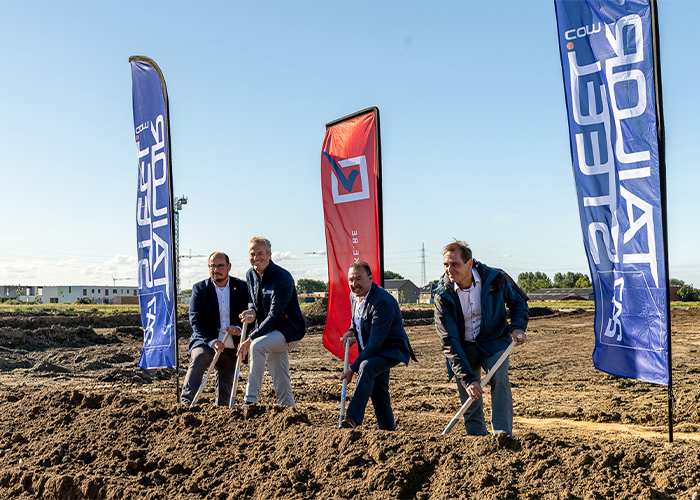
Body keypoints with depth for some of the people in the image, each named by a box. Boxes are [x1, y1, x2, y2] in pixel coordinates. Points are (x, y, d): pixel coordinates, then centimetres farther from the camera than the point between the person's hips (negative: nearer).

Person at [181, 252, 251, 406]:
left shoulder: (242, 287, 3)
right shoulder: (200, 288, 0)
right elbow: (195, 319, -7)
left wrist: (240, 328, -17)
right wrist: (211, 341, -21)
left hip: (231, 348, 2)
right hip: (205, 343, -2)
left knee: (225, 389, 7)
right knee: (197, 359, -32)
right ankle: (185, 403, -35)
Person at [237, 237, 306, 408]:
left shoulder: (283, 278, -21)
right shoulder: (251, 275, 3)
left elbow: (275, 315, -25)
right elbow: (252, 300, 18)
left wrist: (250, 340, -29)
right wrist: (252, 310, -8)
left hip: (289, 330, -7)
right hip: (270, 333, 7)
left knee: (257, 346, -30)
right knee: (280, 383, 8)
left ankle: (251, 400, -27)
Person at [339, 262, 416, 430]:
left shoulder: (382, 302, -27)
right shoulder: (354, 296, 0)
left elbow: (375, 343, -28)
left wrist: (352, 368, -25)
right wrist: (352, 331, -3)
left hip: (392, 349, -9)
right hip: (372, 352, 9)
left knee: (366, 366, -35)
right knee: (379, 399, 11)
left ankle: (353, 419, -39)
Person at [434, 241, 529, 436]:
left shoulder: (496, 279, -17)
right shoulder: (443, 295, -18)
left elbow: (519, 301, 5)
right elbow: (449, 342, -20)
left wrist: (517, 327, -15)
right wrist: (467, 378, -27)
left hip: (494, 341, 0)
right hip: (463, 346, 1)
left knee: (500, 379, -25)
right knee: (469, 400, -1)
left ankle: (502, 434, -22)